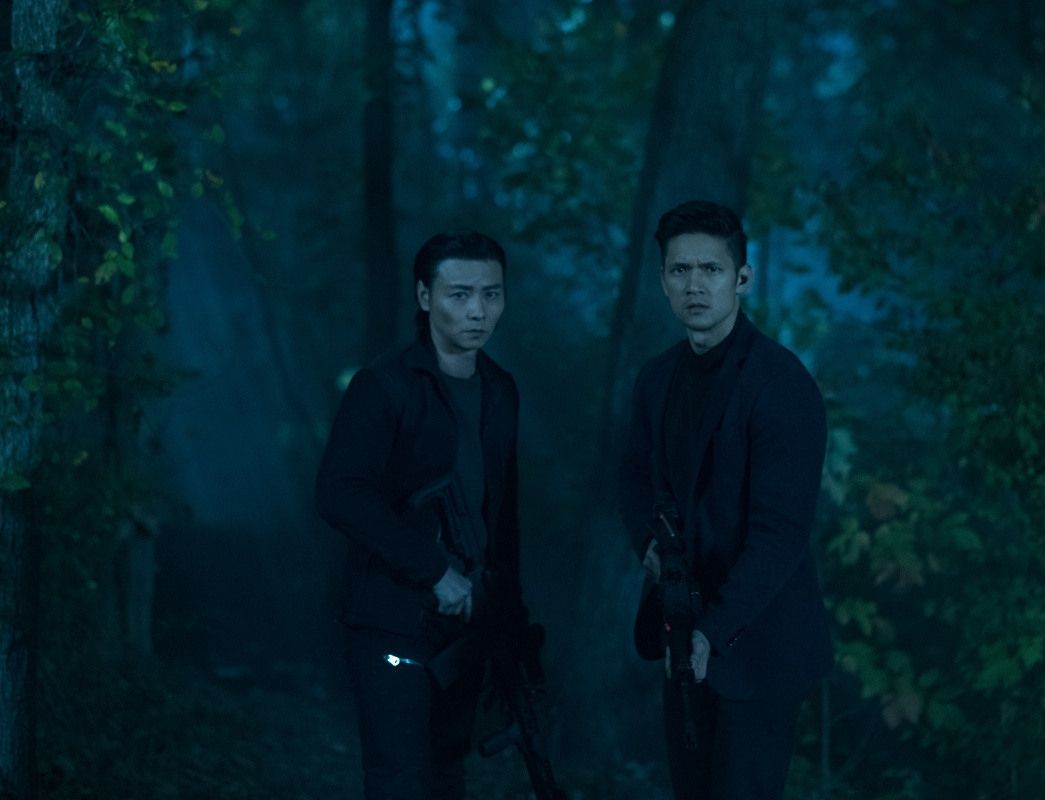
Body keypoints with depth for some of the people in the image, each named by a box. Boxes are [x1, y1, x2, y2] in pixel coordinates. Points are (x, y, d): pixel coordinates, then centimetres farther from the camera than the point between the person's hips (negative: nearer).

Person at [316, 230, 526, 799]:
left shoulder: (500, 392, 11)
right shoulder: (383, 387, -11)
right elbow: (338, 495, -20)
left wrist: (509, 605, 11)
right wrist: (434, 570, -20)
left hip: (465, 622, 7)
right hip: (395, 625, -6)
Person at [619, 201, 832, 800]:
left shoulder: (782, 384, -18)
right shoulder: (658, 378, 5)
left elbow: (780, 530, -22)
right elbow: (639, 476, 20)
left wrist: (714, 629, -26)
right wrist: (650, 543, -2)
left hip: (756, 641, -7)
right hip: (687, 631, 7)